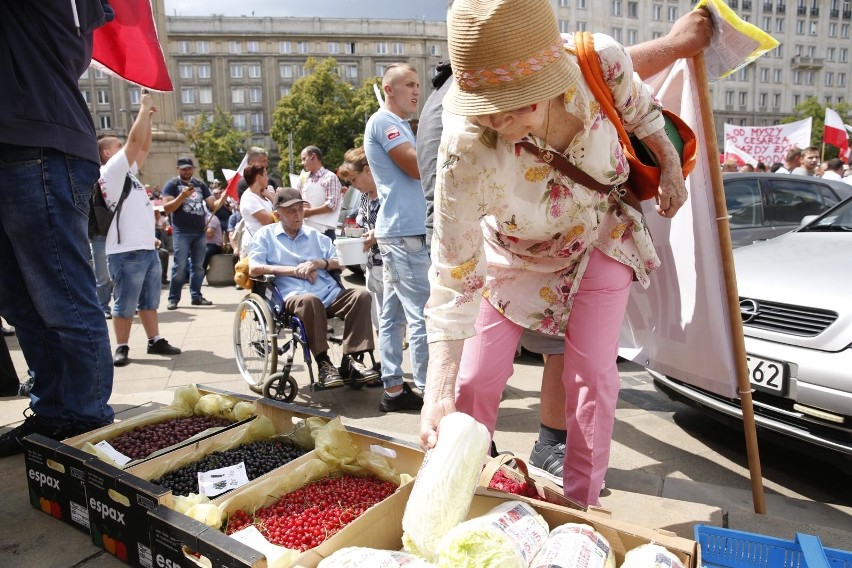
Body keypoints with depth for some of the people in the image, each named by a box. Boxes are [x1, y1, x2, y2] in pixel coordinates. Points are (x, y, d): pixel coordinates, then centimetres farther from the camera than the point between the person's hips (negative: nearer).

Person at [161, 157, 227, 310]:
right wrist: (182, 196, -22)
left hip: (200, 231, 5)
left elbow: (213, 206, 9)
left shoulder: (200, 184, 13)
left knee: (198, 266, 9)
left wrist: (222, 198, -11)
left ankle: (196, 296, 16)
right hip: (181, 232, -4)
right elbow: (167, 209, -10)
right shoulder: (171, 185, 0)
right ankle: (173, 298, 0)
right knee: (180, 266, -7)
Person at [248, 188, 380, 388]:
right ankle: (323, 363, -31)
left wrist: (320, 263, -1)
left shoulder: (315, 235, 27)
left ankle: (351, 359, -24)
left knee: (361, 295, -23)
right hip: (292, 296, -4)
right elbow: (254, 268, 0)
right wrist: (295, 270, -4)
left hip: (328, 293, 4)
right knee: (310, 300, -39)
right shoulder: (266, 235, 16)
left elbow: (341, 262, 21)